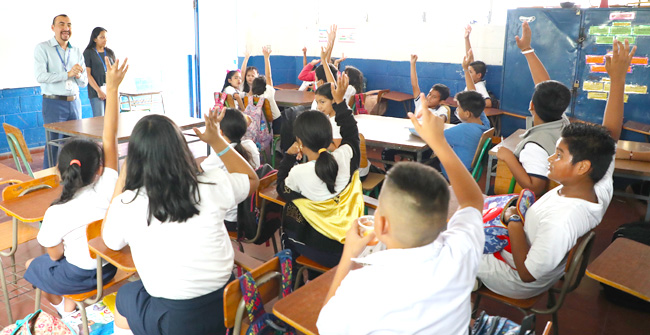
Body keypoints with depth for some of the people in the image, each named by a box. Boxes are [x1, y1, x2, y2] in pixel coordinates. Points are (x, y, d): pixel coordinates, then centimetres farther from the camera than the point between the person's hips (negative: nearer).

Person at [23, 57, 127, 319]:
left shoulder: (56, 213, -28)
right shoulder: (106, 190, -25)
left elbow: (55, 255, -11)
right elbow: (110, 141, -24)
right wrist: (112, 89, -25)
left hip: (76, 276, -3)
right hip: (108, 268, 4)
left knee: (32, 266, 30)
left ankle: (64, 308, 36)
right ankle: (70, 304, 33)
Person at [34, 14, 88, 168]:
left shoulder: (76, 51, 13)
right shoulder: (43, 48, -1)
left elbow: (84, 82, 12)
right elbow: (40, 76, -14)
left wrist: (78, 75, -10)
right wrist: (68, 74, -20)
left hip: (74, 102, 5)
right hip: (54, 103, -5)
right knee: (53, 145, -3)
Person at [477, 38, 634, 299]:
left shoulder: (559, 221, -43)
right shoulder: (601, 191, -20)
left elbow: (527, 275, -30)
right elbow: (611, 134, -10)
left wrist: (514, 222, -25)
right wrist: (618, 79, -11)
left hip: (518, 285, -8)